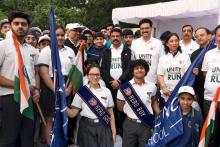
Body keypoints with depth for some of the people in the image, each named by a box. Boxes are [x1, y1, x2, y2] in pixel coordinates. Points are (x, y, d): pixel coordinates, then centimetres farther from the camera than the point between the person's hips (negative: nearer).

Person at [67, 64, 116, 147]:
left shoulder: (106, 91, 4)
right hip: (87, 128, -1)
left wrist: (113, 132, 4)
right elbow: (72, 114, -4)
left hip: (104, 127, 1)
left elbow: (111, 114, 7)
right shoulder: (81, 92, -2)